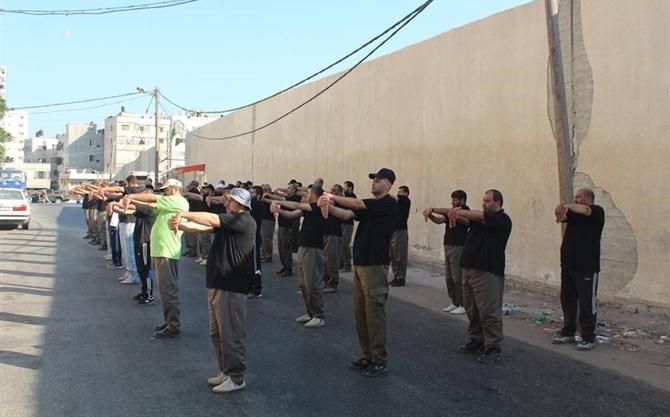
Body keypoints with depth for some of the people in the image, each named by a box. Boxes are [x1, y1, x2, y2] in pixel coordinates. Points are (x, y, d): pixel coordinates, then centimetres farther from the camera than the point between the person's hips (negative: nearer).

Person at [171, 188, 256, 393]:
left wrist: (184, 214, -11)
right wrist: (180, 224, -11)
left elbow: (210, 220, -20)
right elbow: (201, 228, 7)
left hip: (231, 286, -9)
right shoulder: (227, 220, 16)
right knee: (216, 333, 16)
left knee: (231, 334, -2)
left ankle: (237, 378, 10)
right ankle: (226, 371, 30)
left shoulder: (245, 221, -12)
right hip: (216, 284, 9)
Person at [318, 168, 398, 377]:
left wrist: (333, 197, -7)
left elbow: (357, 204, -16)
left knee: (374, 313, -4)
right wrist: (328, 206, -13)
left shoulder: (389, 204, -9)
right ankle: (367, 355, 21)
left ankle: (379, 360, 4)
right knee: (360, 312, 11)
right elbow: (347, 214, 3)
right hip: (360, 263, 8)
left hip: (375, 265, -8)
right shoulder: (370, 206, 15)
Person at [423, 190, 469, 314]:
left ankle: (463, 305, 2)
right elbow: (439, 220, 5)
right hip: (448, 247, 8)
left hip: (458, 248, -8)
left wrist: (432, 209, -21)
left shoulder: (465, 210, -6)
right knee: (449, 278, 10)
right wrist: (430, 215, -12)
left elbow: (447, 211, -20)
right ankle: (455, 303, 19)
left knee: (457, 278, -6)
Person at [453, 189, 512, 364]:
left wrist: (459, 212, -17)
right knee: (472, 310, 14)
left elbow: (480, 217, -19)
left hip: (488, 272, -8)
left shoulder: (502, 219, -5)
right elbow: (466, 220, 1)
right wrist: (456, 215, -21)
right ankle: (476, 341, 26)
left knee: (488, 311, -6)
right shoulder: (479, 218, 18)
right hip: (469, 269, 8)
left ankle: (493, 348, 1)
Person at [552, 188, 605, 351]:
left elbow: (585, 210, -25)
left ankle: (588, 338, 4)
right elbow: (560, 213, -6)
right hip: (568, 265, 7)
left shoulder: (597, 211, -3)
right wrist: (562, 210, -28)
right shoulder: (573, 212, 14)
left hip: (587, 268, -7)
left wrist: (569, 206, -11)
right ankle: (568, 332, 26)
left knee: (587, 303, -3)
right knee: (567, 300, 14)